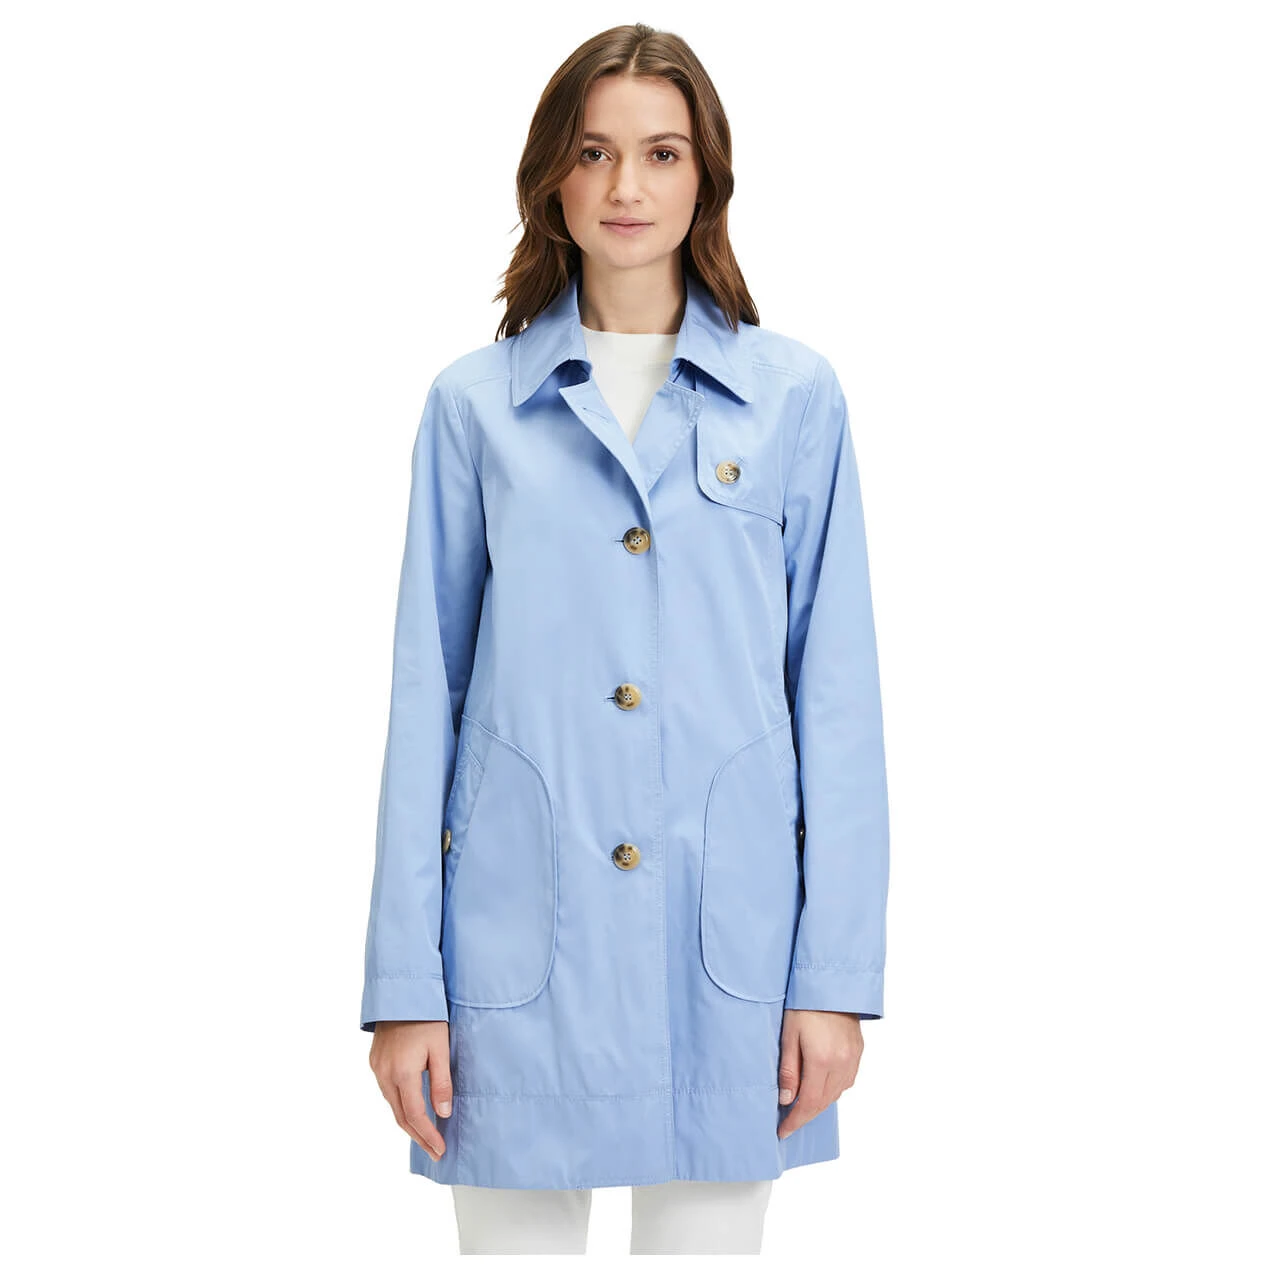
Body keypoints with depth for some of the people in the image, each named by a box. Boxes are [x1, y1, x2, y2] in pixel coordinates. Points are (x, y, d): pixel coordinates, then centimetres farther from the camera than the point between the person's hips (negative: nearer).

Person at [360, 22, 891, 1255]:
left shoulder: (794, 396, 4)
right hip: (518, 936, 0)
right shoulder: (474, 404, 4)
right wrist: (403, 982, -1)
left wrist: (837, 972, -3)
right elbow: (427, 697, 3)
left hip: (726, 933, 0)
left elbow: (836, 693, 2)